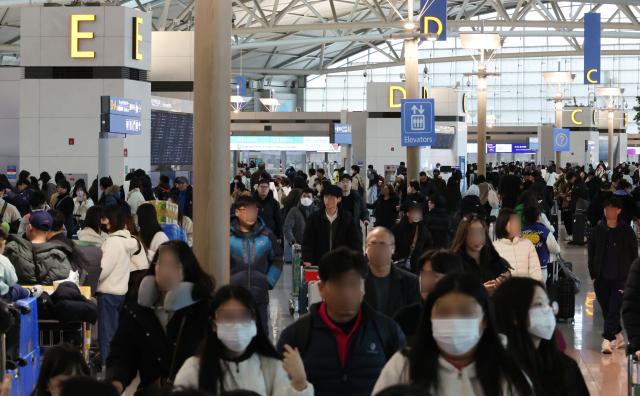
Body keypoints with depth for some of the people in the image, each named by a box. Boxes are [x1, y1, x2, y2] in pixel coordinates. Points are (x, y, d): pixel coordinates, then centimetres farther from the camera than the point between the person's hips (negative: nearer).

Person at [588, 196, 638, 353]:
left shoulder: (627, 231, 1)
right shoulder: (597, 230, 6)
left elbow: (634, 254, 5)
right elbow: (591, 253, 10)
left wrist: (631, 275, 0)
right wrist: (593, 274, 4)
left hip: (621, 277, -3)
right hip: (601, 277, 3)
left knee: (614, 310, -11)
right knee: (606, 309, 8)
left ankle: (607, 339, -13)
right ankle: (617, 335, 24)